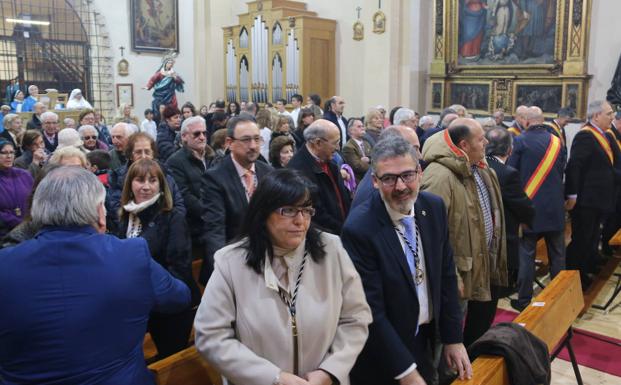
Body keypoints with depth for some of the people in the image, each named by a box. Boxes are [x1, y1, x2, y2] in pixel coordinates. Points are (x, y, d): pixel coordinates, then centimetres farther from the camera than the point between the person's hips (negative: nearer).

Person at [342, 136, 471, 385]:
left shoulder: (434, 207, -6)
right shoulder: (359, 228, -25)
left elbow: (446, 276, 2)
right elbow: (372, 311, -22)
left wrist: (453, 338, 2)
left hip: (426, 340, 5)